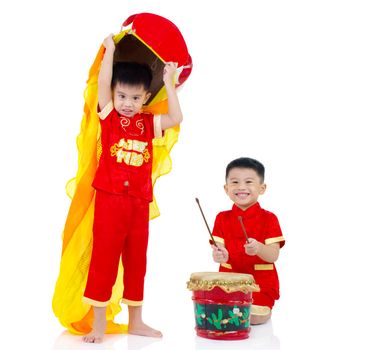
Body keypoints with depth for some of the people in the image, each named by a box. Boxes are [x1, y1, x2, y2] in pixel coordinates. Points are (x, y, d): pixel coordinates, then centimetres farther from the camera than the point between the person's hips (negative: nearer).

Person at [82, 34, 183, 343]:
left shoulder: (149, 123, 9)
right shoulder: (109, 116, 1)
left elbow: (176, 118, 0)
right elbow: (102, 83, -9)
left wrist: (169, 82, 0)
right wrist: (110, 49, -5)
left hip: (139, 202, 4)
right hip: (110, 199, -4)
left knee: (137, 261, 12)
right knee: (103, 260, -1)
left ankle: (136, 321, 24)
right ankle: (99, 324, 10)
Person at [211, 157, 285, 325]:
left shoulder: (269, 218, -4)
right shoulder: (222, 218, 4)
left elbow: (273, 255, -12)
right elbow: (218, 248, -4)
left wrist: (258, 248, -35)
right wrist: (220, 255, -29)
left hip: (261, 281, -2)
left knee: (254, 317, -19)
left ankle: (264, 309, 15)